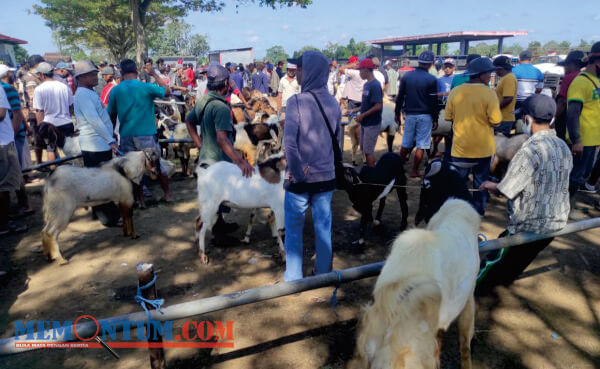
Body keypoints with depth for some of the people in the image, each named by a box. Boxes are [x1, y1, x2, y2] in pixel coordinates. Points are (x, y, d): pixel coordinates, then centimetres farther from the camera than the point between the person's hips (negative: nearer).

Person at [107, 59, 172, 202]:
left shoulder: (115, 90, 1)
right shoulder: (147, 87, -9)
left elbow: (111, 116, 8)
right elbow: (168, 92, 7)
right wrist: (154, 74, 11)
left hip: (126, 135, 2)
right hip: (146, 135, -2)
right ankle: (167, 194, 21)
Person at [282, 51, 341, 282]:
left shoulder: (297, 101, -16)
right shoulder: (333, 103, 1)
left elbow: (289, 142, -23)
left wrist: (297, 172, -14)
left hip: (300, 179, -4)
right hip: (326, 176, 5)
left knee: (294, 230, 11)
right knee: (323, 228, 16)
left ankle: (293, 278, 22)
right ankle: (323, 274, 31)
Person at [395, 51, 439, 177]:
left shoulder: (406, 76, 1)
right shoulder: (431, 79, -8)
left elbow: (400, 97, 5)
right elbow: (433, 102, -6)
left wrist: (397, 113, 14)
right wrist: (435, 119, 1)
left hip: (409, 114, 3)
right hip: (425, 116, -3)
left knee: (406, 143, 14)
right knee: (421, 145, 3)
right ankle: (414, 171, 5)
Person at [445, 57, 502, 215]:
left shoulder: (455, 92, -5)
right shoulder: (489, 93, -15)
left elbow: (449, 117, 0)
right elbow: (496, 121, -17)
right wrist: (485, 119, 4)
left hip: (460, 146, 2)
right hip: (482, 148, -2)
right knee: (480, 181, 14)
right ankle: (479, 210, 24)